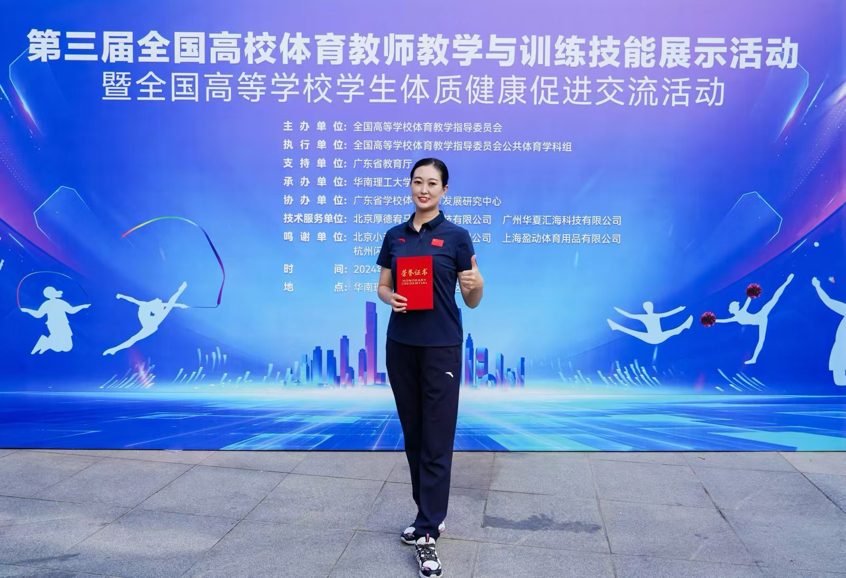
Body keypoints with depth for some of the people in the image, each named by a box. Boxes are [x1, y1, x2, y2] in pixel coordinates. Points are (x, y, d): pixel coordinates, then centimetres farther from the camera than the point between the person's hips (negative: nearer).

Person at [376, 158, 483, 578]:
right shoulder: (395, 236, 9)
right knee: (413, 434, 13)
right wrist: (390, 299, -10)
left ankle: (427, 536, 2)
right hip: (400, 345, 5)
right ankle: (430, 515, 28)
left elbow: (471, 302, -2)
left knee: (436, 441, -4)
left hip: (441, 346, -5)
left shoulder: (456, 236, -3)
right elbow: (383, 286, 13)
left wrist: (476, 284, -24)